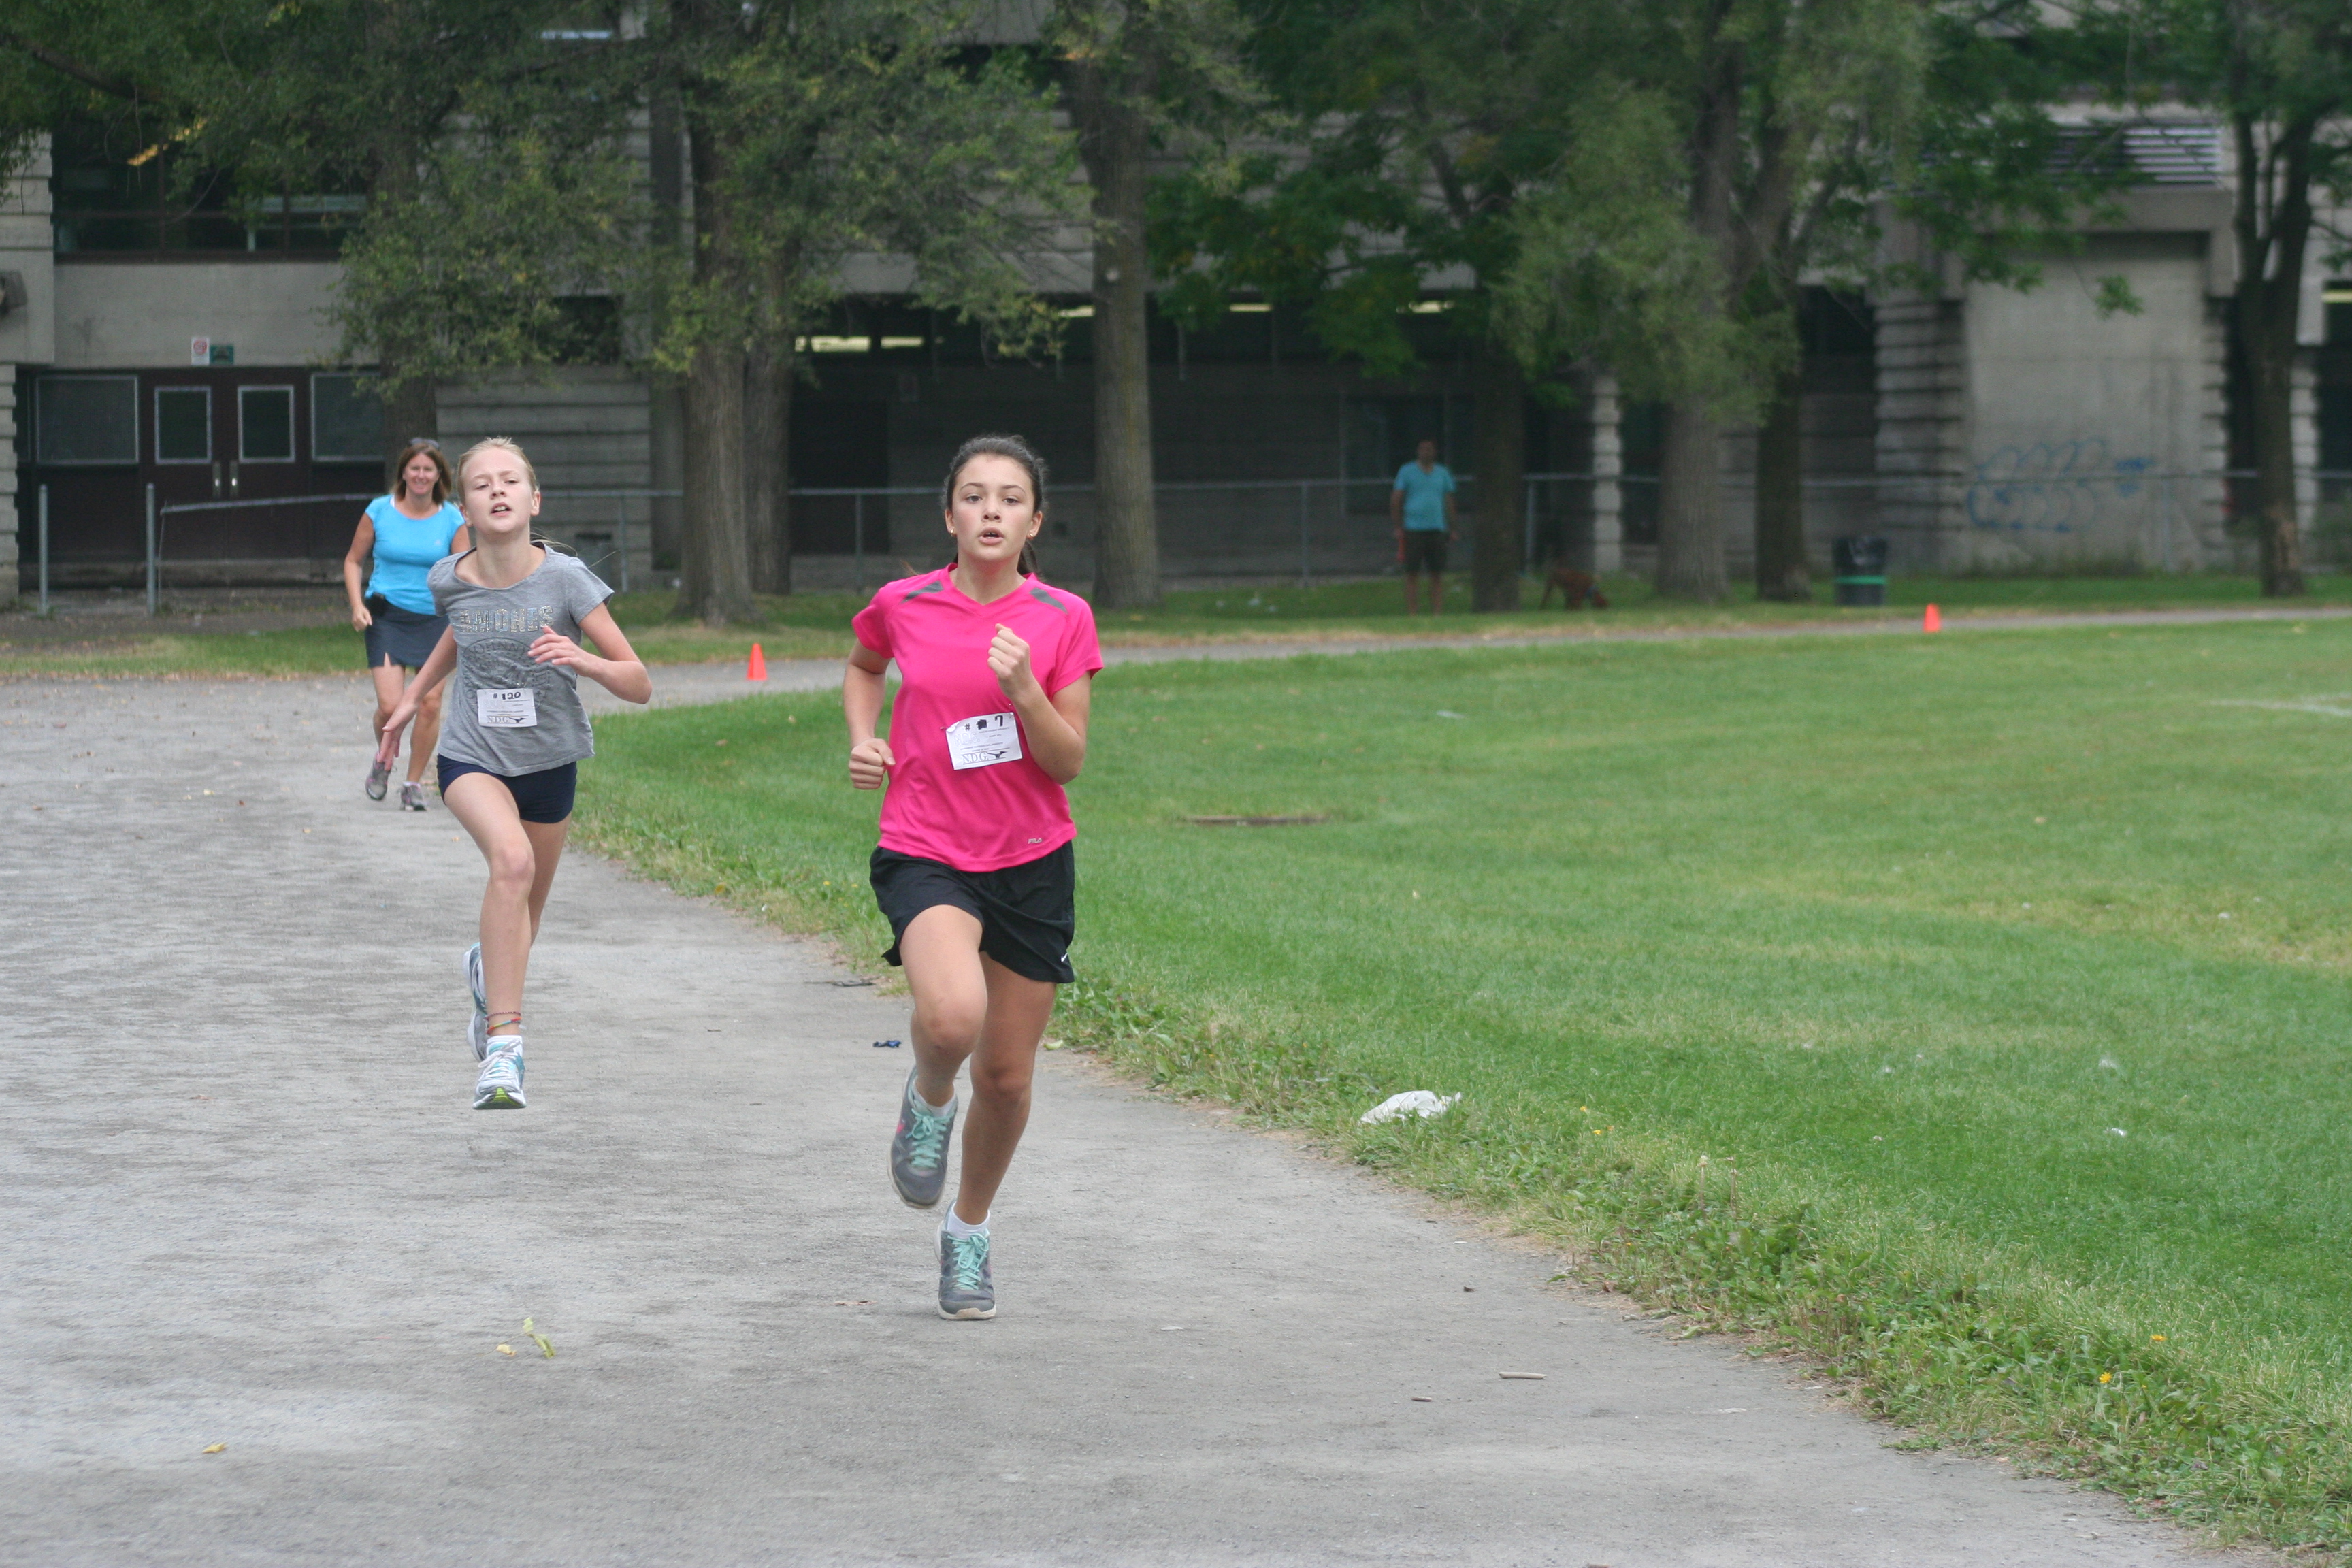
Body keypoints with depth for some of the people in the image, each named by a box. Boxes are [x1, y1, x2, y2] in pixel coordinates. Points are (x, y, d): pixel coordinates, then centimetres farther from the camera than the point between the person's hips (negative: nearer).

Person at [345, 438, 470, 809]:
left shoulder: (452, 520, 0)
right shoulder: (379, 512, 0)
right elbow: (353, 560, 9)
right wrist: (357, 605, -4)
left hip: (434, 620, 1)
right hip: (386, 616, -1)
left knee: (430, 706, -3)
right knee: (389, 705, -13)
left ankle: (414, 782, 15)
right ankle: (384, 760, 19)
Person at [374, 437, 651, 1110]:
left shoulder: (565, 580, -17)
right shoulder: (452, 580, -9)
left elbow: (639, 685, -16)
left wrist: (583, 659, -33)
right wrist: (415, 691, 21)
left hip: (548, 763, 1)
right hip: (472, 757, -1)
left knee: (522, 925, 17)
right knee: (511, 857, -32)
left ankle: (487, 968, 56)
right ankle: (503, 1044, -33)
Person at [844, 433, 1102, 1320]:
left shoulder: (1062, 619, -4)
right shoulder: (903, 606, -4)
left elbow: (1069, 762, -6)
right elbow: (863, 667, 20)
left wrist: (1025, 693, -22)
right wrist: (863, 740, 3)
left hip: (1033, 861, 2)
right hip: (926, 853, -2)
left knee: (1006, 1074, 8)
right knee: (952, 1016, -31)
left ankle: (969, 1234, 34)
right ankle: (928, 1101, 6)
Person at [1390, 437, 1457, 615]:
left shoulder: (1443, 473, 14)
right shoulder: (1406, 472, 5)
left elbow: (1449, 501, 18)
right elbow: (1395, 500, 4)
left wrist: (1451, 529, 13)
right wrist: (1398, 527, -3)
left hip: (1437, 529, 3)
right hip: (1413, 528, -3)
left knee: (1437, 574, 0)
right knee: (1412, 573, -4)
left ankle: (1437, 613, 2)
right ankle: (1411, 613, -2)